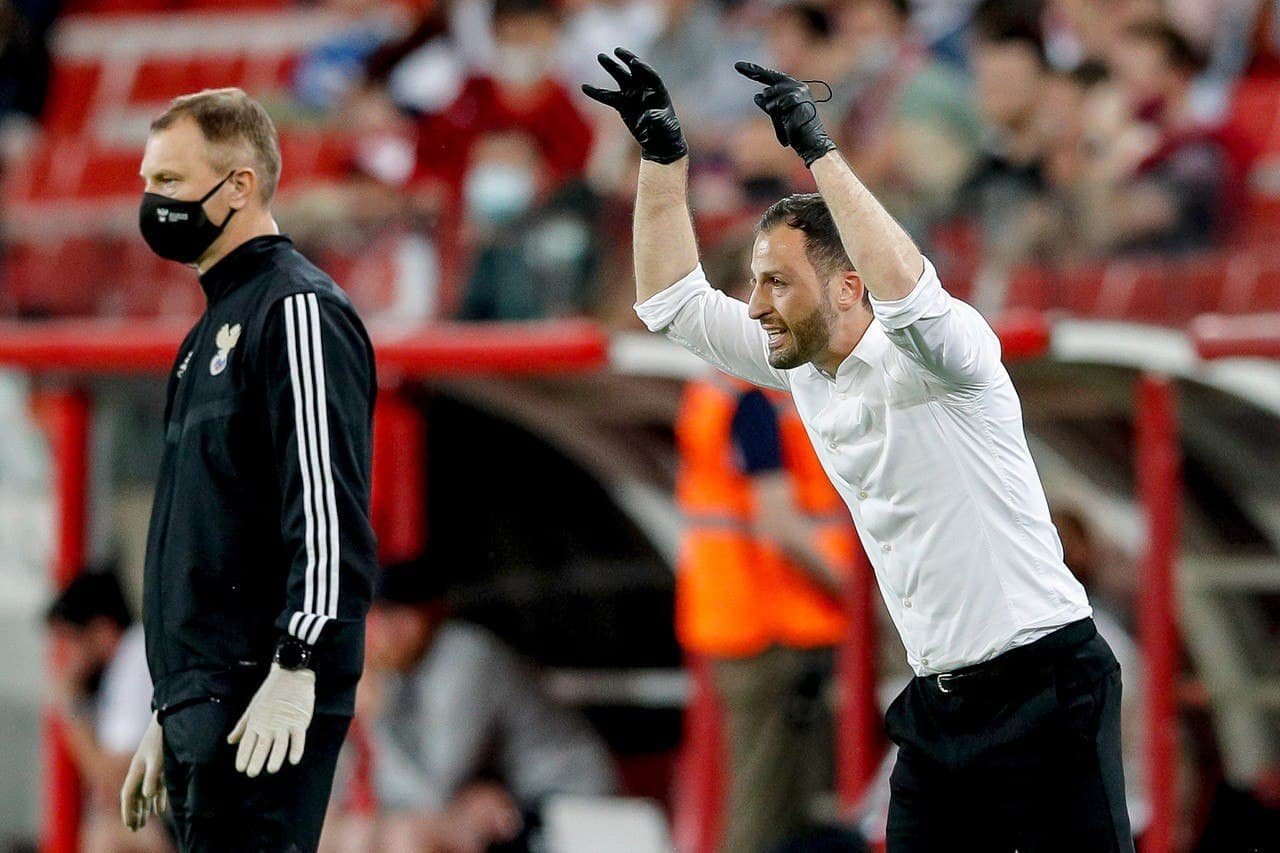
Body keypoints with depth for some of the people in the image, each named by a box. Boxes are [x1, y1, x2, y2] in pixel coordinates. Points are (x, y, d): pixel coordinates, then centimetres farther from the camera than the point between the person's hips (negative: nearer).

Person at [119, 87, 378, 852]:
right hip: (203, 704, 10)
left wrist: (295, 671, -25)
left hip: (267, 709, -10)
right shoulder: (217, 324, 23)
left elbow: (328, 504, -17)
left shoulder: (298, 311, -7)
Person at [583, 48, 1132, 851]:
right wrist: (663, 154, 3)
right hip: (938, 702, 8)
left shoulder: (942, 349, -14)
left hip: (1044, 686, -8)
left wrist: (819, 150, -34)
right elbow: (673, 302, 15)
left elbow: (909, 294, -38)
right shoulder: (801, 366, 8)